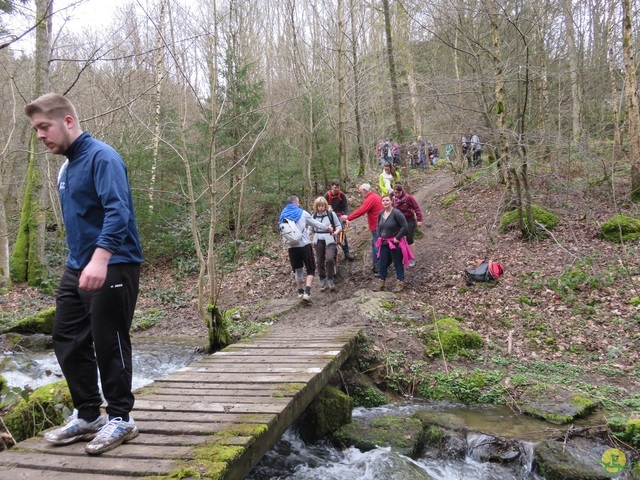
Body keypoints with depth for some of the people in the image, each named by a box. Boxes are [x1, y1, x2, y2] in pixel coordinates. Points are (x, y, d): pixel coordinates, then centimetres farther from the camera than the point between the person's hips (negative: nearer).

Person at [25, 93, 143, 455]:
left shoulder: (102, 157, -12)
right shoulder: (66, 167, 16)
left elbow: (118, 211, -25)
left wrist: (100, 259, -36)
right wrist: (80, 262, 19)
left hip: (111, 267, -9)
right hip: (77, 269, 9)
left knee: (109, 344, 0)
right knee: (68, 342, 11)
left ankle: (120, 419, 16)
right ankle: (88, 415, 26)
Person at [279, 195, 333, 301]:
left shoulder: (283, 216, 8)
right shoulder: (302, 213, -1)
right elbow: (316, 224, 8)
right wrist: (327, 228, 26)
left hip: (291, 247, 4)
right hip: (304, 245, -4)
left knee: (298, 269, 19)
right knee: (310, 269, 5)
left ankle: (300, 292, 28)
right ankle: (307, 292, -11)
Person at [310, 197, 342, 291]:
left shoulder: (331, 214, -2)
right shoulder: (314, 216, 8)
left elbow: (339, 226, 3)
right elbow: (311, 229, 18)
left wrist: (336, 231, -18)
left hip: (329, 241, -4)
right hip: (318, 241, 4)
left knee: (329, 259, -23)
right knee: (320, 262, 7)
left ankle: (330, 279, -4)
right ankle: (323, 281, 22)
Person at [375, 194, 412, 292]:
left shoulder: (396, 213, -17)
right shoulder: (381, 213, 4)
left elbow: (405, 227, -20)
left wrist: (397, 238, -18)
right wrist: (379, 236, 11)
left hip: (395, 242, -7)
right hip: (384, 243, 7)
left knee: (398, 263, 4)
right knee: (383, 263, 11)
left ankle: (400, 284, 14)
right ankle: (381, 283, 21)